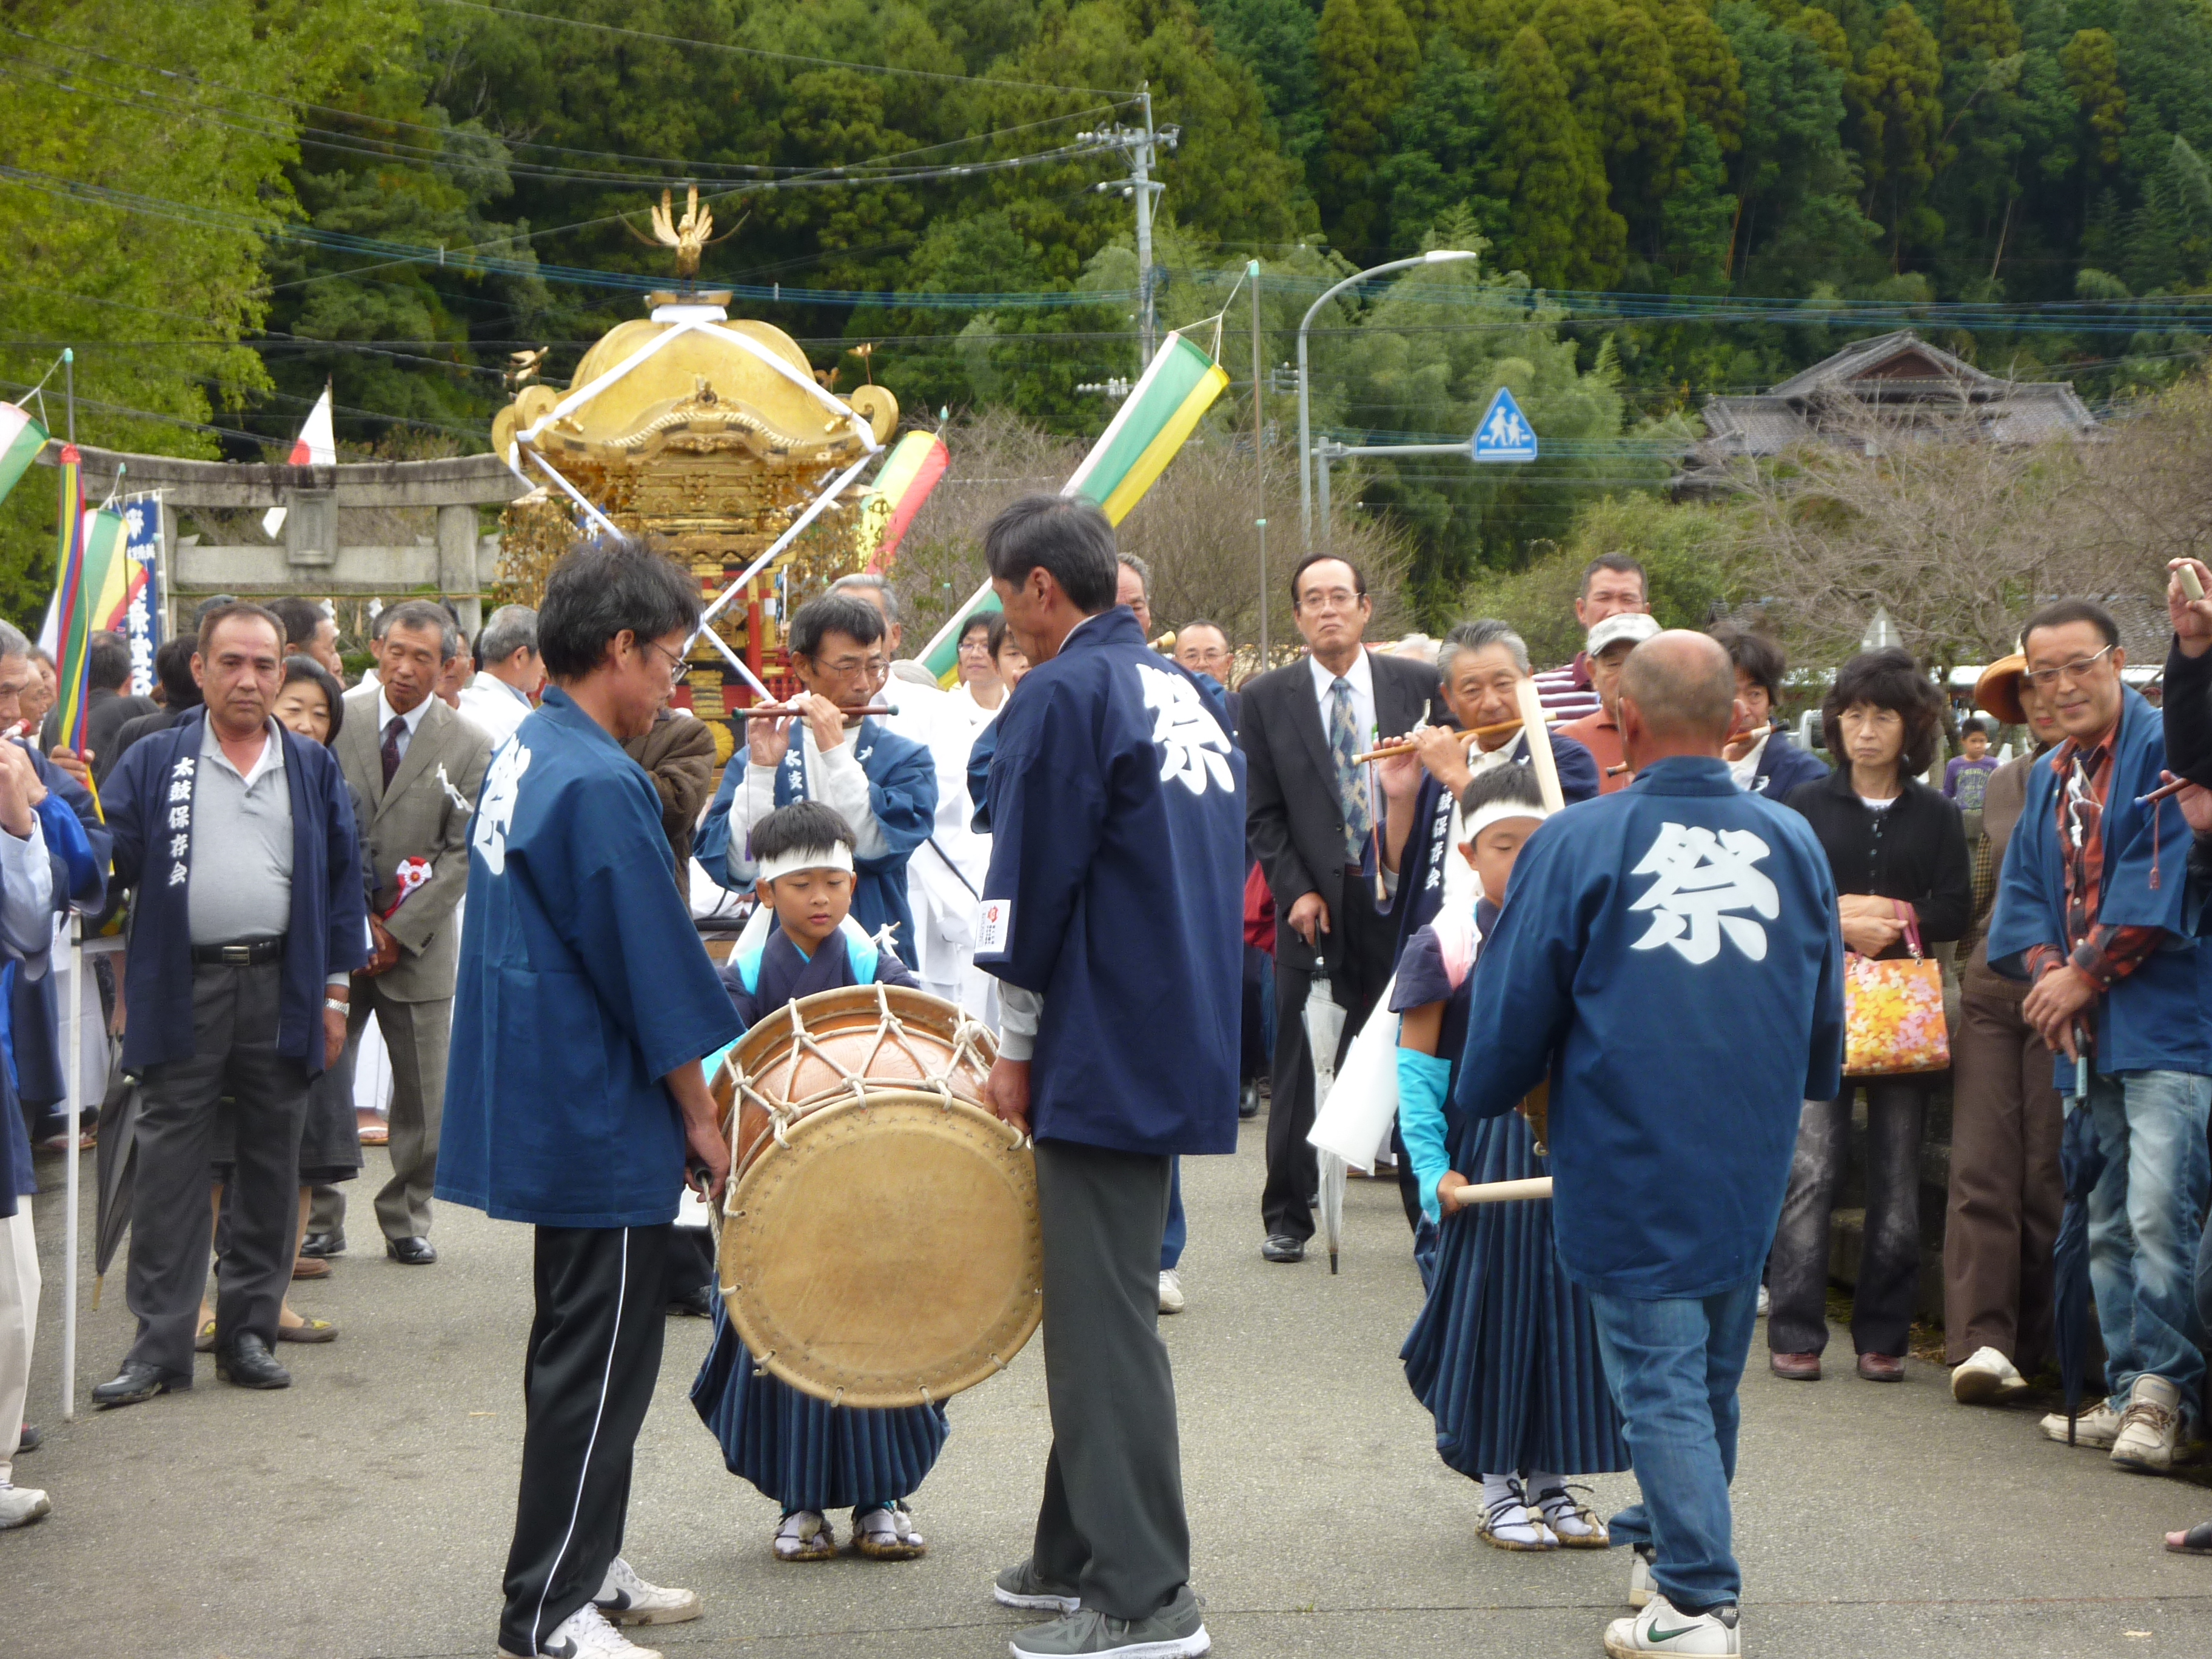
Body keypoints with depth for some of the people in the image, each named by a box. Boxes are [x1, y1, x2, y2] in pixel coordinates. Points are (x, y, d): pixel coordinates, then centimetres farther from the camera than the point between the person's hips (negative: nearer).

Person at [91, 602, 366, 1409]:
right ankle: (161, 1343, 4)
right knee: (170, 1167, -1)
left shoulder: (314, 769, 11)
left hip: (283, 991, 2)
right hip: (181, 992, -2)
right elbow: (109, 859, 0)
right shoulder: (153, 764, 6)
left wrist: (336, 988, 6)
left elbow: (343, 881, 11)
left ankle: (248, 1330, 17)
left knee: (270, 1164, 7)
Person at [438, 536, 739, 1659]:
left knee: (586, 1349, 18)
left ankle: (583, 1567, 28)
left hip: (545, 1106, 10)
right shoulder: (598, 784, -20)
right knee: (597, 1365, -2)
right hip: (603, 1124, -10)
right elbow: (657, 976, -19)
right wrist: (700, 1117, -8)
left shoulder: (521, 758, 10)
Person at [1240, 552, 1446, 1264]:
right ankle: (1287, 1217, 11)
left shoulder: (1418, 685, 5)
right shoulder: (1266, 698, 5)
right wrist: (1296, 891, -7)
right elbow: (1264, 814, 4)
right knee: (1299, 1064, 2)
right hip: (1313, 902, 0)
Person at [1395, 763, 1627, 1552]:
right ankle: (1498, 1489, 15)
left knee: (1566, 1303, 8)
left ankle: (1550, 1480, 21)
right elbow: (1417, 1067, -5)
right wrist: (1432, 1168, -10)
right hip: (1486, 1152, -4)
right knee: (1490, 1306, 3)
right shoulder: (1442, 946, -8)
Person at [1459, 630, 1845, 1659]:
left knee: (1659, 1377, 1)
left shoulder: (1578, 844, -11)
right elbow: (1826, 1013, 13)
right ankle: (1666, 1540, 36)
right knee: (1713, 1370, 19)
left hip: (1631, 1167, -4)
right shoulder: (1792, 842, 2)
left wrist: (1482, 1101, 14)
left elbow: (1513, 1007, -5)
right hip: (1752, 1164, 5)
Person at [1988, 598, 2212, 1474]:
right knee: (2107, 1227, 11)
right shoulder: (2049, 777, 19)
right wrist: (2047, 970, -3)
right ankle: (2130, 1394, 18)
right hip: (2090, 1036, 8)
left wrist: (2087, 975, -11)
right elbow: (2023, 892, 16)